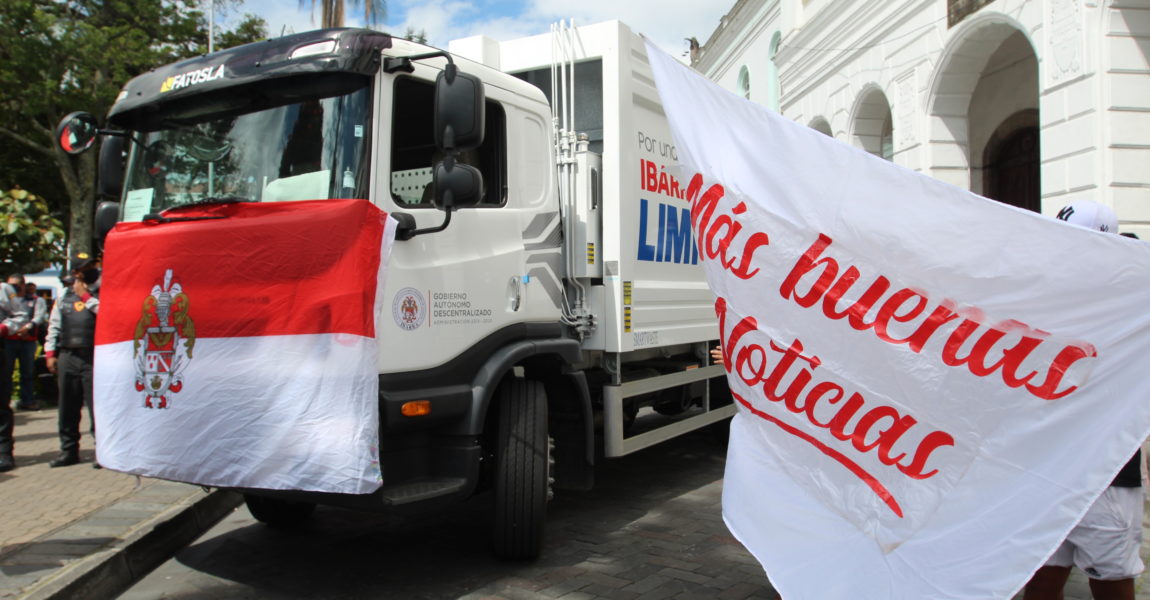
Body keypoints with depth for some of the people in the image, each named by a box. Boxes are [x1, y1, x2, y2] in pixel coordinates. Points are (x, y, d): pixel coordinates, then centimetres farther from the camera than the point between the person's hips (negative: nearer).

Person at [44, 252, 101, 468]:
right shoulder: (65, 296, 14)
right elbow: (54, 326, 17)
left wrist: (86, 297, -9)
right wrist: (50, 353, 10)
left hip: (94, 357, -5)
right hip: (67, 357, 5)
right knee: (67, 407, 10)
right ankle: (69, 450, 22)